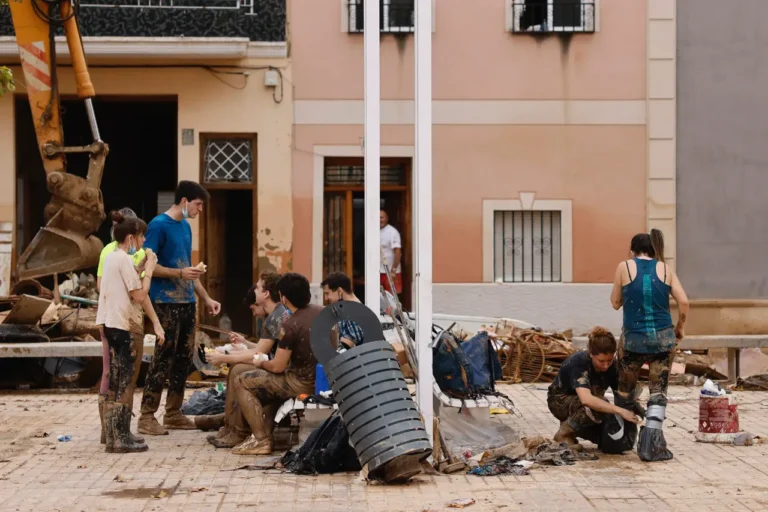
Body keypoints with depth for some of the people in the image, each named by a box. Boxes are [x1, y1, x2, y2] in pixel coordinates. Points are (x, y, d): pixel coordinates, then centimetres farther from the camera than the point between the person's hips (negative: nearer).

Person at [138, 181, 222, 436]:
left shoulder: (185, 227, 17)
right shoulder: (159, 225, -8)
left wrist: (206, 298, 19)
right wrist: (180, 273, -21)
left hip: (187, 302, 8)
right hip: (166, 302, -8)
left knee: (184, 357, 9)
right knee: (163, 358, -9)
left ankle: (173, 413, 17)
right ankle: (147, 416, -5)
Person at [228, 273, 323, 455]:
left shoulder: (290, 326, -21)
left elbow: (277, 367, -16)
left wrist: (260, 363, 6)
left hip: (304, 383, -8)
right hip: (325, 378, 8)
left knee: (241, 382, 3)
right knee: (268, 381, 34)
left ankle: (260, 439, -1)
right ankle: (266, 432, 29)